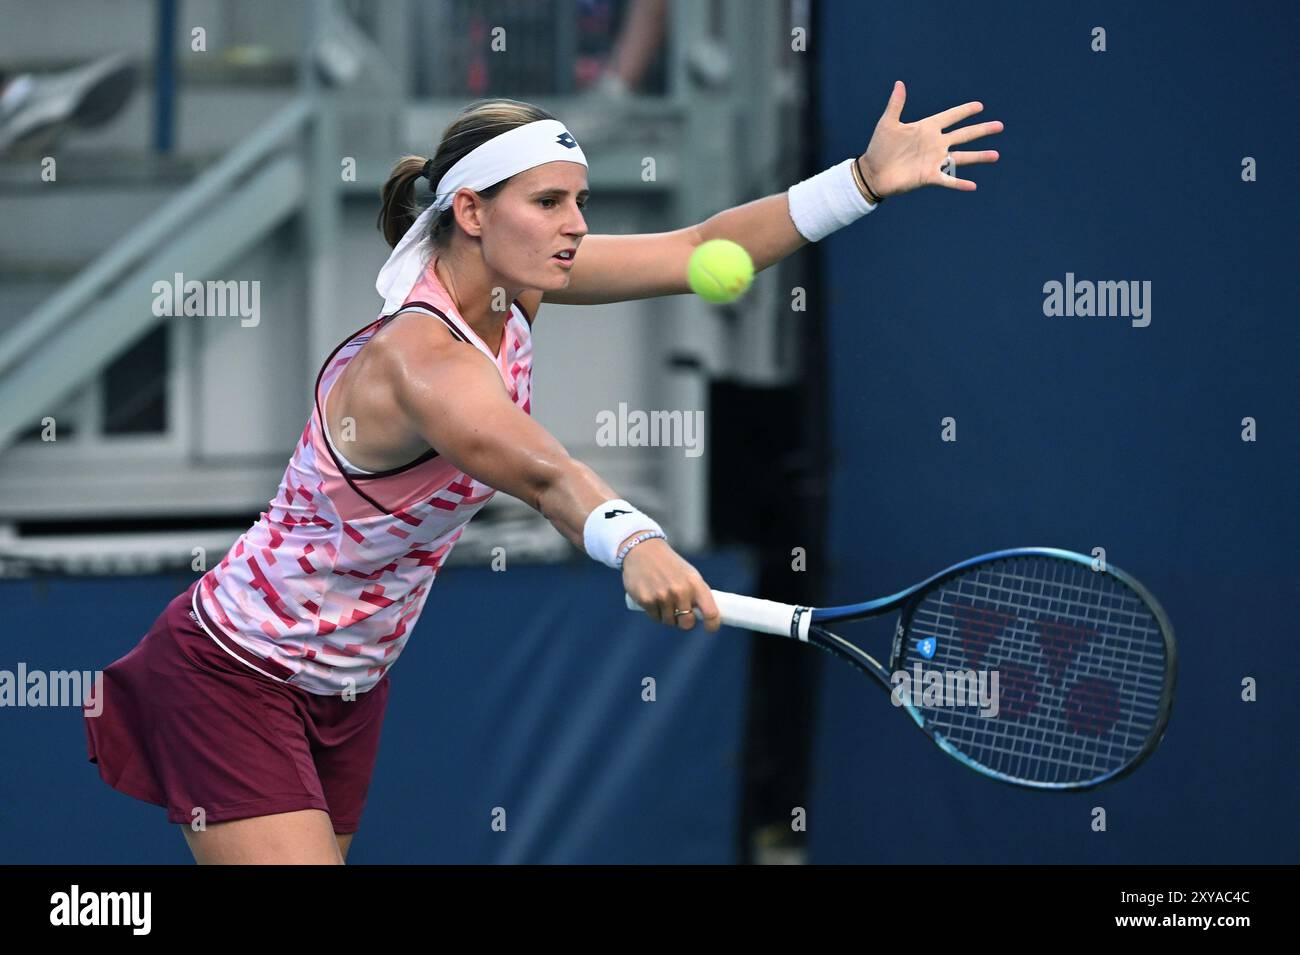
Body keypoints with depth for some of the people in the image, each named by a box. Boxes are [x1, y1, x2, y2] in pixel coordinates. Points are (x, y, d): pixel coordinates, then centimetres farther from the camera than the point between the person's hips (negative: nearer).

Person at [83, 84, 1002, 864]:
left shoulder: (506, 285, -5)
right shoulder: (419, 357, -31)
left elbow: (698, 251, -5)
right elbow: (540, 471, -51)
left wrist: (867, 178, -14)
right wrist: (632, 541, -70)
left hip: (347, 685, 9)